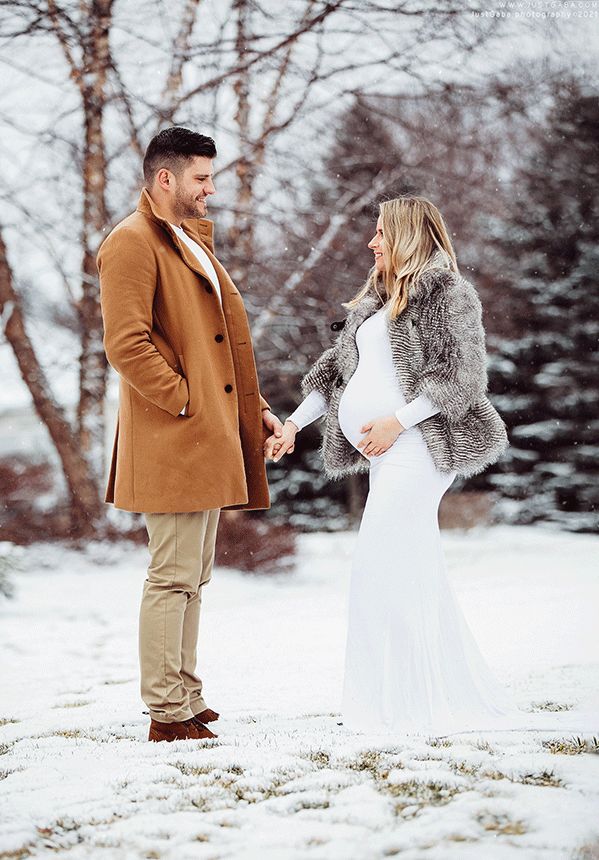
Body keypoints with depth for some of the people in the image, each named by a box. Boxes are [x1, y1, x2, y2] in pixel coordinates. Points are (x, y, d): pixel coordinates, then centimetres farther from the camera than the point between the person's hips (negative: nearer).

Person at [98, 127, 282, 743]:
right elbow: (126, 345, -20)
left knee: (192, 577, 14)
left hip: (210, 438, 10)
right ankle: (167, 716, -1)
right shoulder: (131, 242, -10)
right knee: (173, 576, -7)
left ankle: (187, 703, 22)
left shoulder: (191, 241, 22)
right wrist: (185, 402, -17)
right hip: (170, 440, -10)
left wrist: (255, 408, 15)